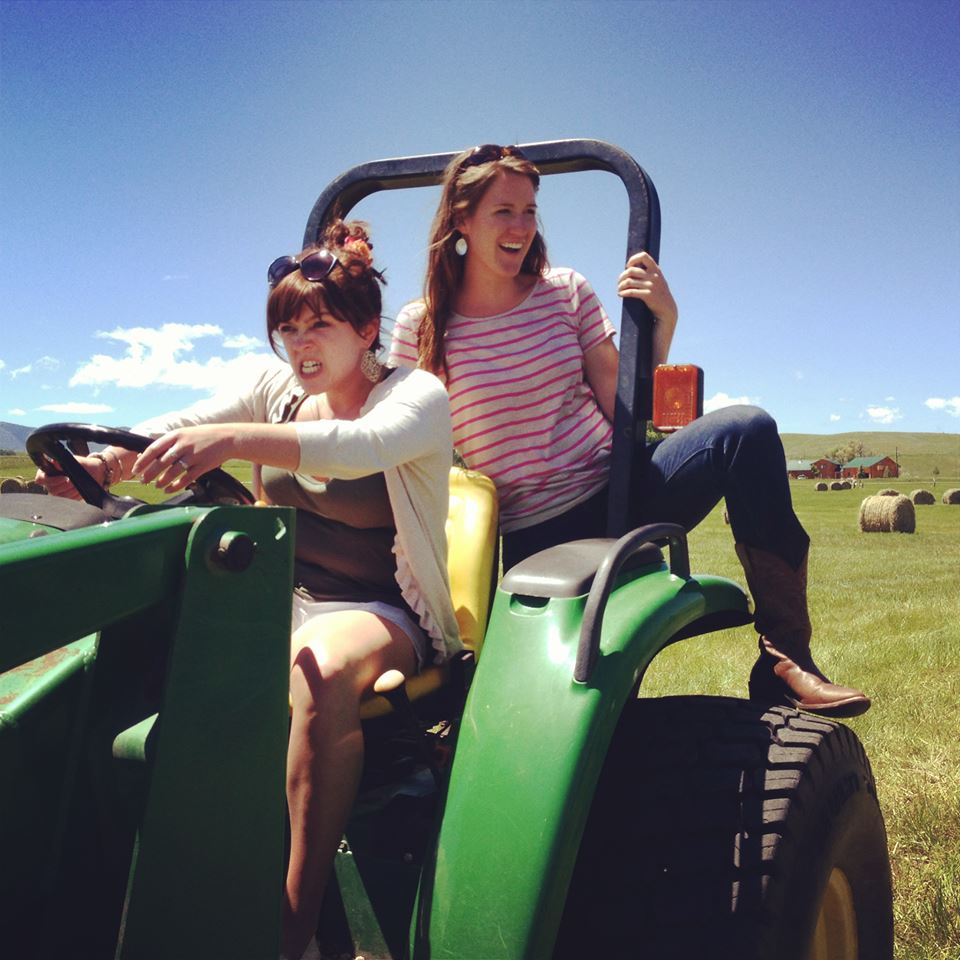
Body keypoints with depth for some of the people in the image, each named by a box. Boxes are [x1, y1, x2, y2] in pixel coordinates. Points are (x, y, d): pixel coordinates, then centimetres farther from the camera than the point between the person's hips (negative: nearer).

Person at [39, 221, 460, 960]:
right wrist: (113, 457, -21)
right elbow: (183, 427, 3)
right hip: (281, 596, 6)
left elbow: (363, 444, -32)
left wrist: (234, 438, -47)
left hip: (380, 612, -6)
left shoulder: (418, 395, -9)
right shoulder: (281, 389, 10)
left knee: (322, 670, -39)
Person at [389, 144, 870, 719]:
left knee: (748, 430, -23)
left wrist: (661, 321, -11)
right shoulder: (419, 328, -2)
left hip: (615, 492, 2)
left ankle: (784, 658, -20)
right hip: (531, 538, -2)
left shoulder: (566, 292, 3)